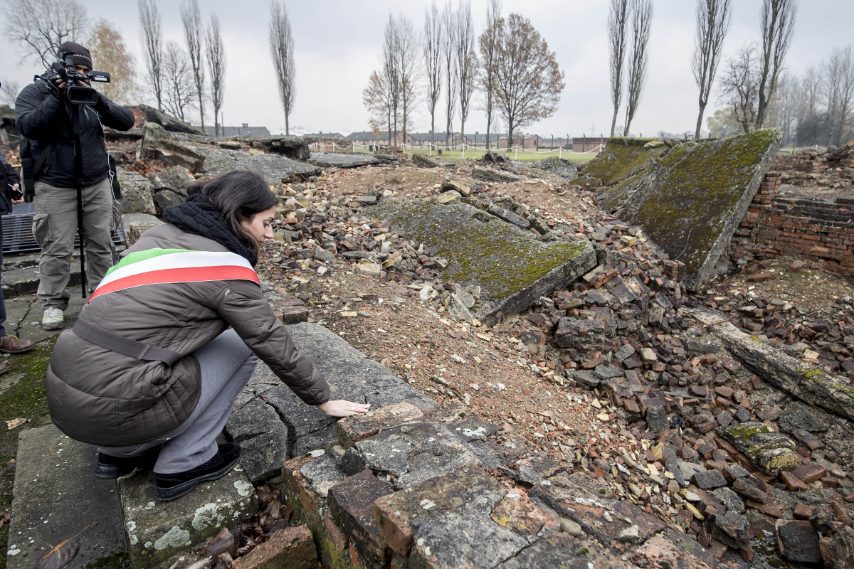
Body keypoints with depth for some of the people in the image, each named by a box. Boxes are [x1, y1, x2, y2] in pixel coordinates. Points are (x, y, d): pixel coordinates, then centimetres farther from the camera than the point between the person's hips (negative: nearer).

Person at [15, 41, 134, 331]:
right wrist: (56, 98, -19)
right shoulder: (34, 92, 1)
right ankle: (53, 302, 7)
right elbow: (28, 127, -15)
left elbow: (127, 122, -1)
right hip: (55, 185, -3)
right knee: (58, 249, -4)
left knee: (100, 243, 4)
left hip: (96, 183, 3)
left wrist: (99, 101, -17)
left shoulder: (91, 94, 9)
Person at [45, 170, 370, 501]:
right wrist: (323, 400, 10)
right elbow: (275, 346, -4)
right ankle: (184, 462, 12)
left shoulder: (163, 233, 10)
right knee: (243, 344, 5)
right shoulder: (226, 266, -10)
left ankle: (121, 452, 25)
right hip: (110, 407, -7)